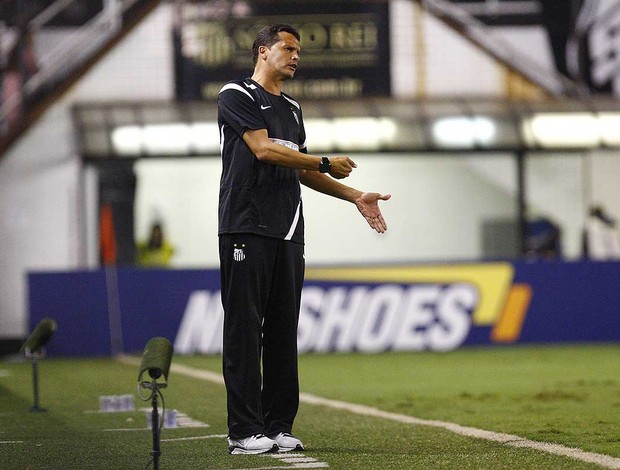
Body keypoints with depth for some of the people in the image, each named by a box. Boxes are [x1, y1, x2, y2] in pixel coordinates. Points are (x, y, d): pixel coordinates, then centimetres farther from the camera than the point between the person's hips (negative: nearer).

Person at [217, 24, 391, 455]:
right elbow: (263, 149, -12)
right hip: (247, 228, -7)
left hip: (288, 233, 7)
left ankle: (279, 427, 10)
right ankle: (245, 432, -8)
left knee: (283, 332, 6)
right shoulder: (236, 96, -1)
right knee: (244, 330, -7)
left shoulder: (292, 109, 23)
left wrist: (356, 197, 19)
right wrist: (327, 164, -6)